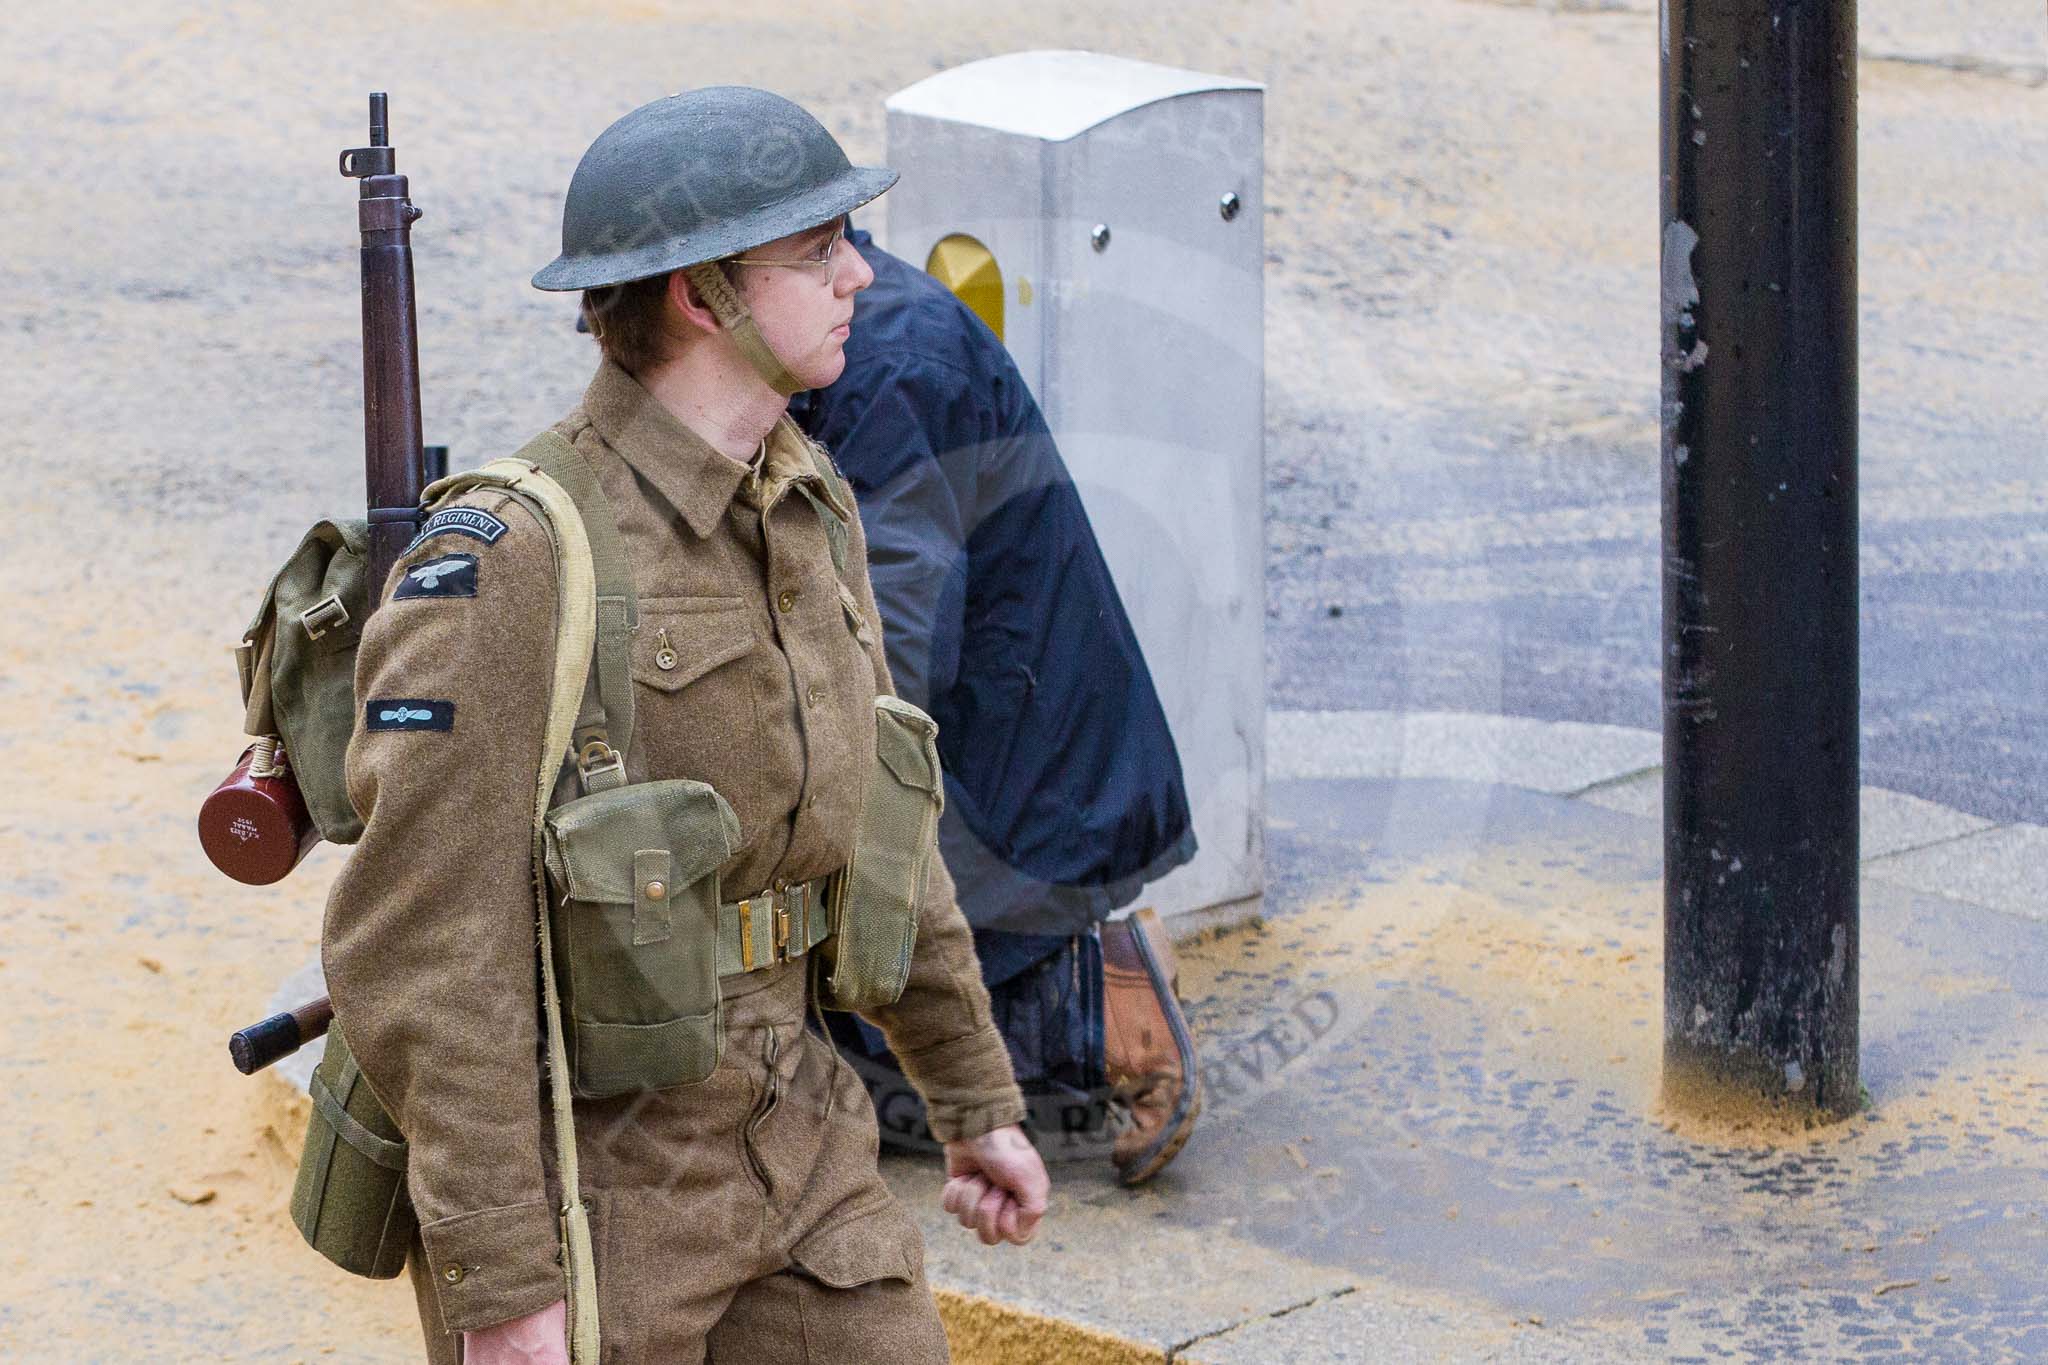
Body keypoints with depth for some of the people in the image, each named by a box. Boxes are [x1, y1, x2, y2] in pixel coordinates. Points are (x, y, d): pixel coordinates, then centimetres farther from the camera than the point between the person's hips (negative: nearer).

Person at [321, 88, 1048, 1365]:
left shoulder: (804, 509, 3)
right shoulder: (507, 560, -23)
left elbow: (868, 825, 16)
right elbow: (423, 946, -24)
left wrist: (978, 1100, 20)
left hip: (776, 1137, 7)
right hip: (570, 1175, -7)